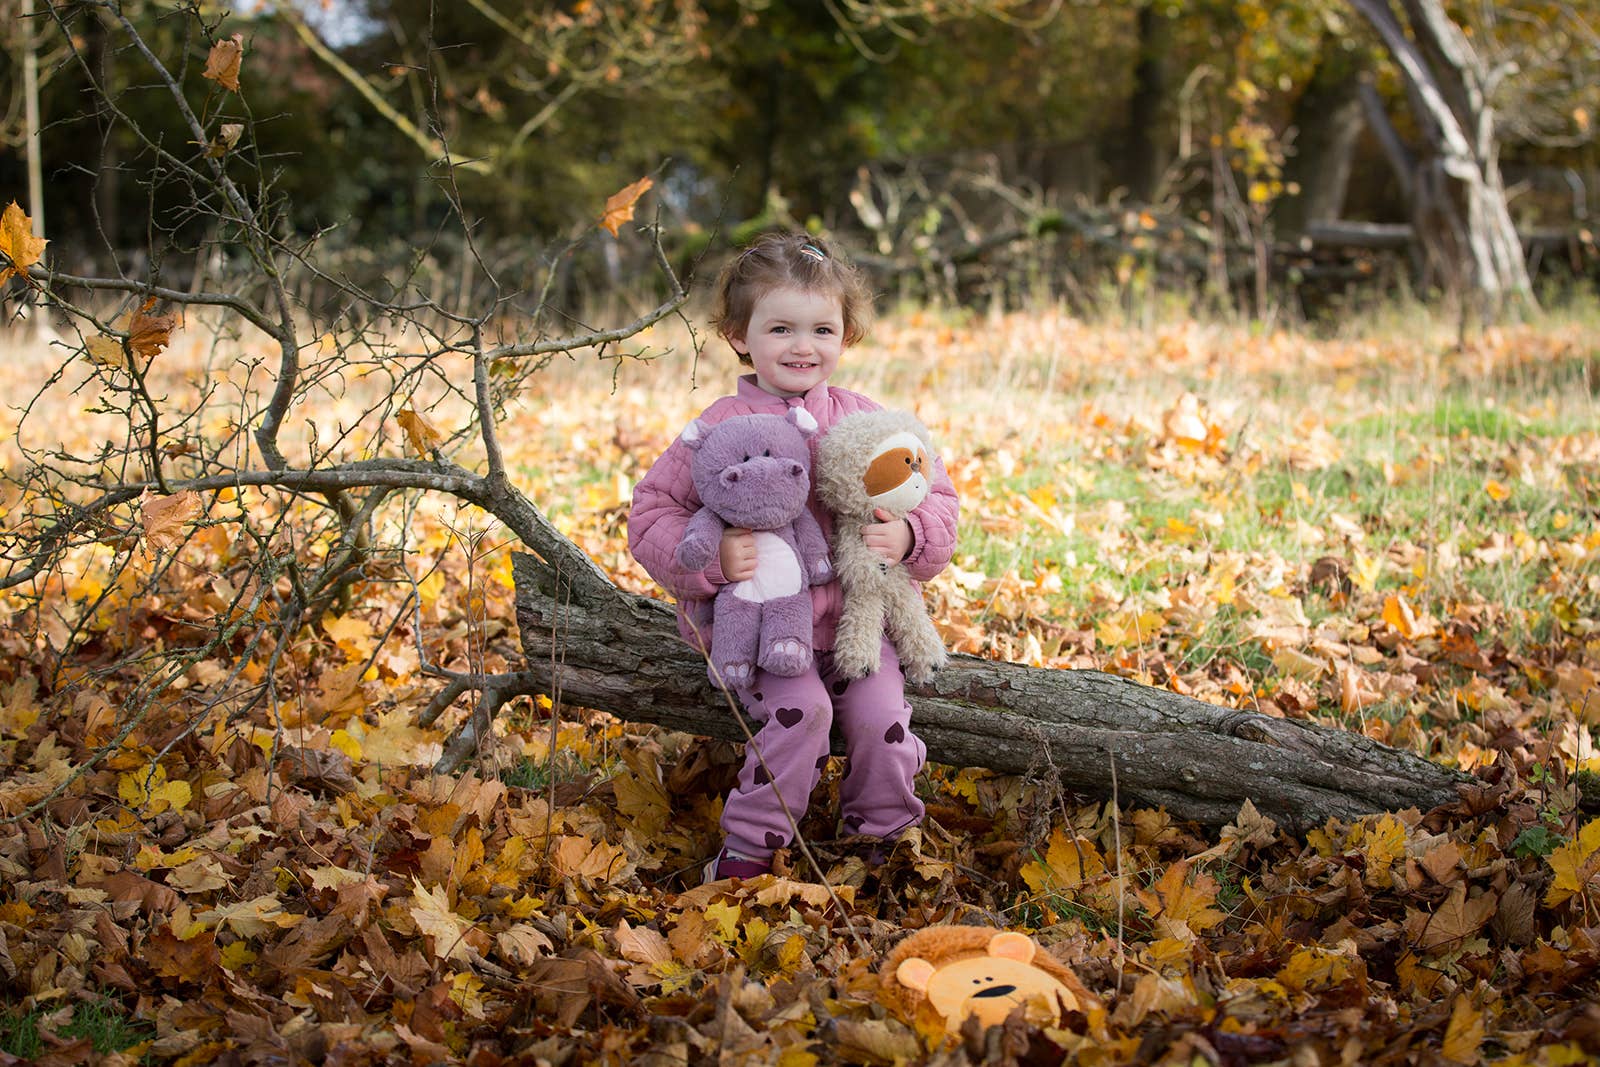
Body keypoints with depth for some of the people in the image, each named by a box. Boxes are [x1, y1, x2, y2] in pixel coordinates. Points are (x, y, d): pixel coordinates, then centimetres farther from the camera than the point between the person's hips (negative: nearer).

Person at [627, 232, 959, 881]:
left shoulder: (865, 421, 3)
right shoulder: (722, 427, -5)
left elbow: (936, 495, 10)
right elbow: (650, 515, -3)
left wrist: (909, 536, -13)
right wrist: (711, 559, -21)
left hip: (856, 615, 3)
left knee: (881, 717, -15)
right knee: (800, 708, -24)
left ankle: (882, 836, 13)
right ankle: (749, 845, -5)